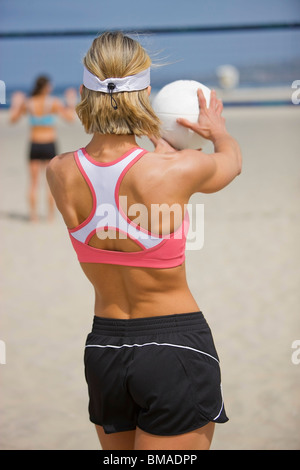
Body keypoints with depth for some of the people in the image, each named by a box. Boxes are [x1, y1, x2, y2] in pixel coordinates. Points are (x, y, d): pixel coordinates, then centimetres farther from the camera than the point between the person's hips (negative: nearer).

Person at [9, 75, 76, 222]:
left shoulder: (28, 103, -2)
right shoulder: (53, 103, -10)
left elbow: (13, 119, 8)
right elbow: (71, 117, -10)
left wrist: (15, 105, 23)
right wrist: (71, 103, 5)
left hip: (34, 145, 2)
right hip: (50, 144, -2)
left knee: (33, 182, 8)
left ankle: (33, 214, 5)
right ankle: (51, 214, 9)